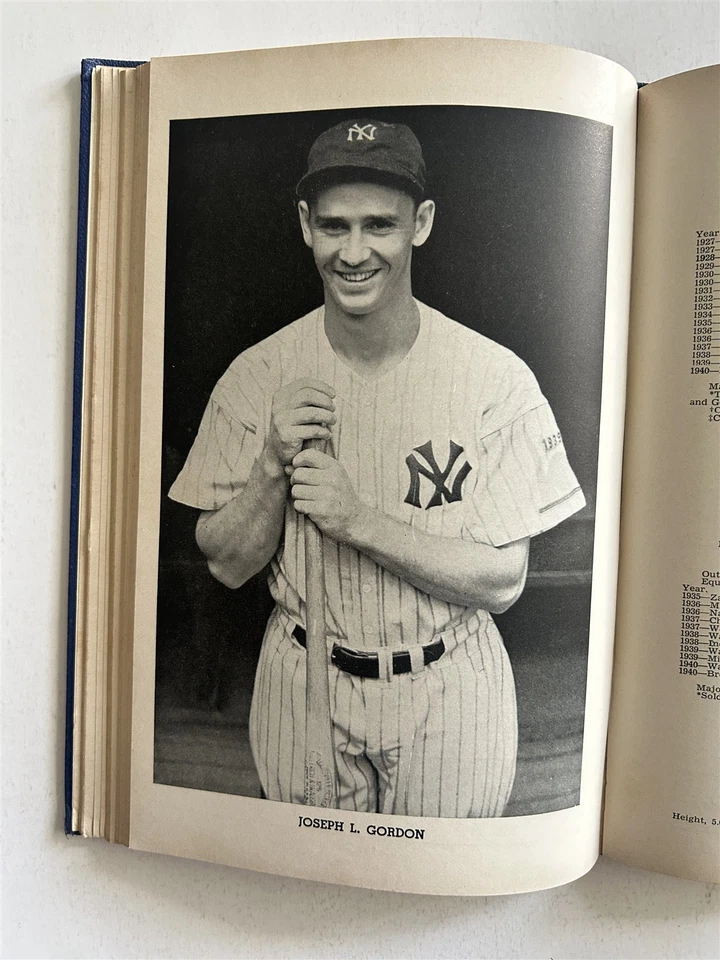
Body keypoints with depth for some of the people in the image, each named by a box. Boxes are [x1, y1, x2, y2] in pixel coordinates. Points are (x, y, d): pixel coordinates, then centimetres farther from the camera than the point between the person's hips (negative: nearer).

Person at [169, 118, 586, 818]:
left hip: (449, 698, -1)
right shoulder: (257, 377, -10)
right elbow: (226, 565, -6)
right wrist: (274, 464, -24)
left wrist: (360, 521, -27)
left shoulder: (497, 378, -16)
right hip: (302, 687, 2)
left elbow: (503, 581, -14)